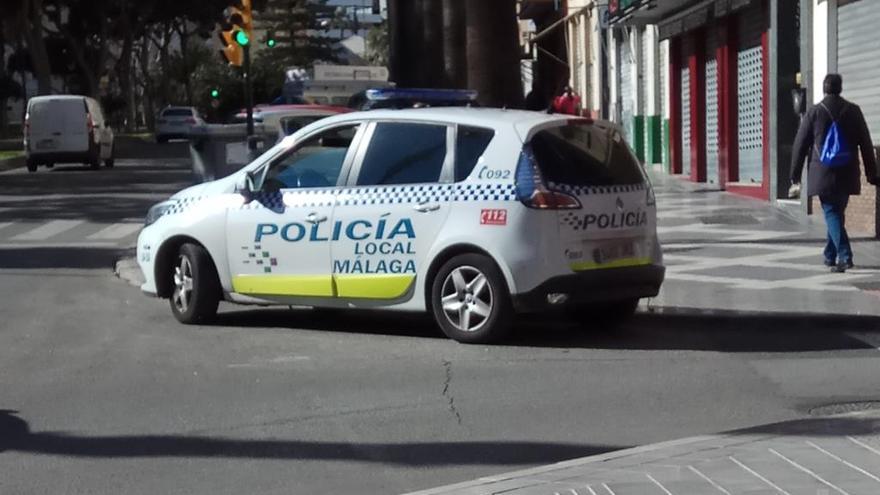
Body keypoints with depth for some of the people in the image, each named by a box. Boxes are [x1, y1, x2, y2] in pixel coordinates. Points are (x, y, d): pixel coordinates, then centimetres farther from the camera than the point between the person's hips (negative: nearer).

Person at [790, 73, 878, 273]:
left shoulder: (814, 112, -3)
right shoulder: (853, 111, 2)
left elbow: (800, 145, -1)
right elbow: (866, 144, 4)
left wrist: (795, 174, 8)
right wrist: (872, 174, 10)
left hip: (823, 174, -3)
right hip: (846, 175, 3)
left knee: (831, 213, -4)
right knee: (837, 213, 17)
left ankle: (844, 255, -20)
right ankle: (830, 255, 27)